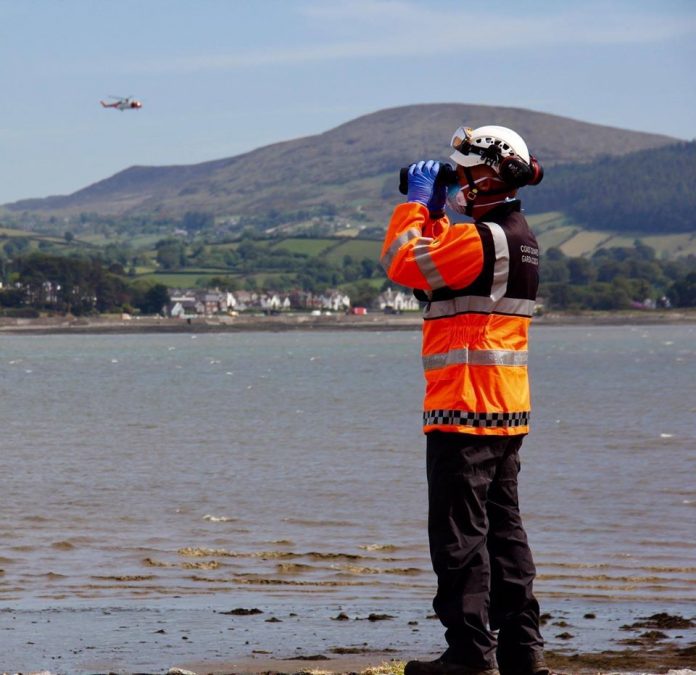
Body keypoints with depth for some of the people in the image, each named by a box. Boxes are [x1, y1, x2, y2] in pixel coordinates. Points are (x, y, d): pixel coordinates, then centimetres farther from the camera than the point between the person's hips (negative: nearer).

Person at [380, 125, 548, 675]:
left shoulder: (480, 238, -16)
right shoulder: (520, 239, 14)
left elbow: (402, 263, -13)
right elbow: (441, 263, 25)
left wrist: (416, 203, -1)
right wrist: (432, 213, 18)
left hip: (464, 408, -9)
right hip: (507, 409, 9)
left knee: (459, 531, -5)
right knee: (503, 527, 13)